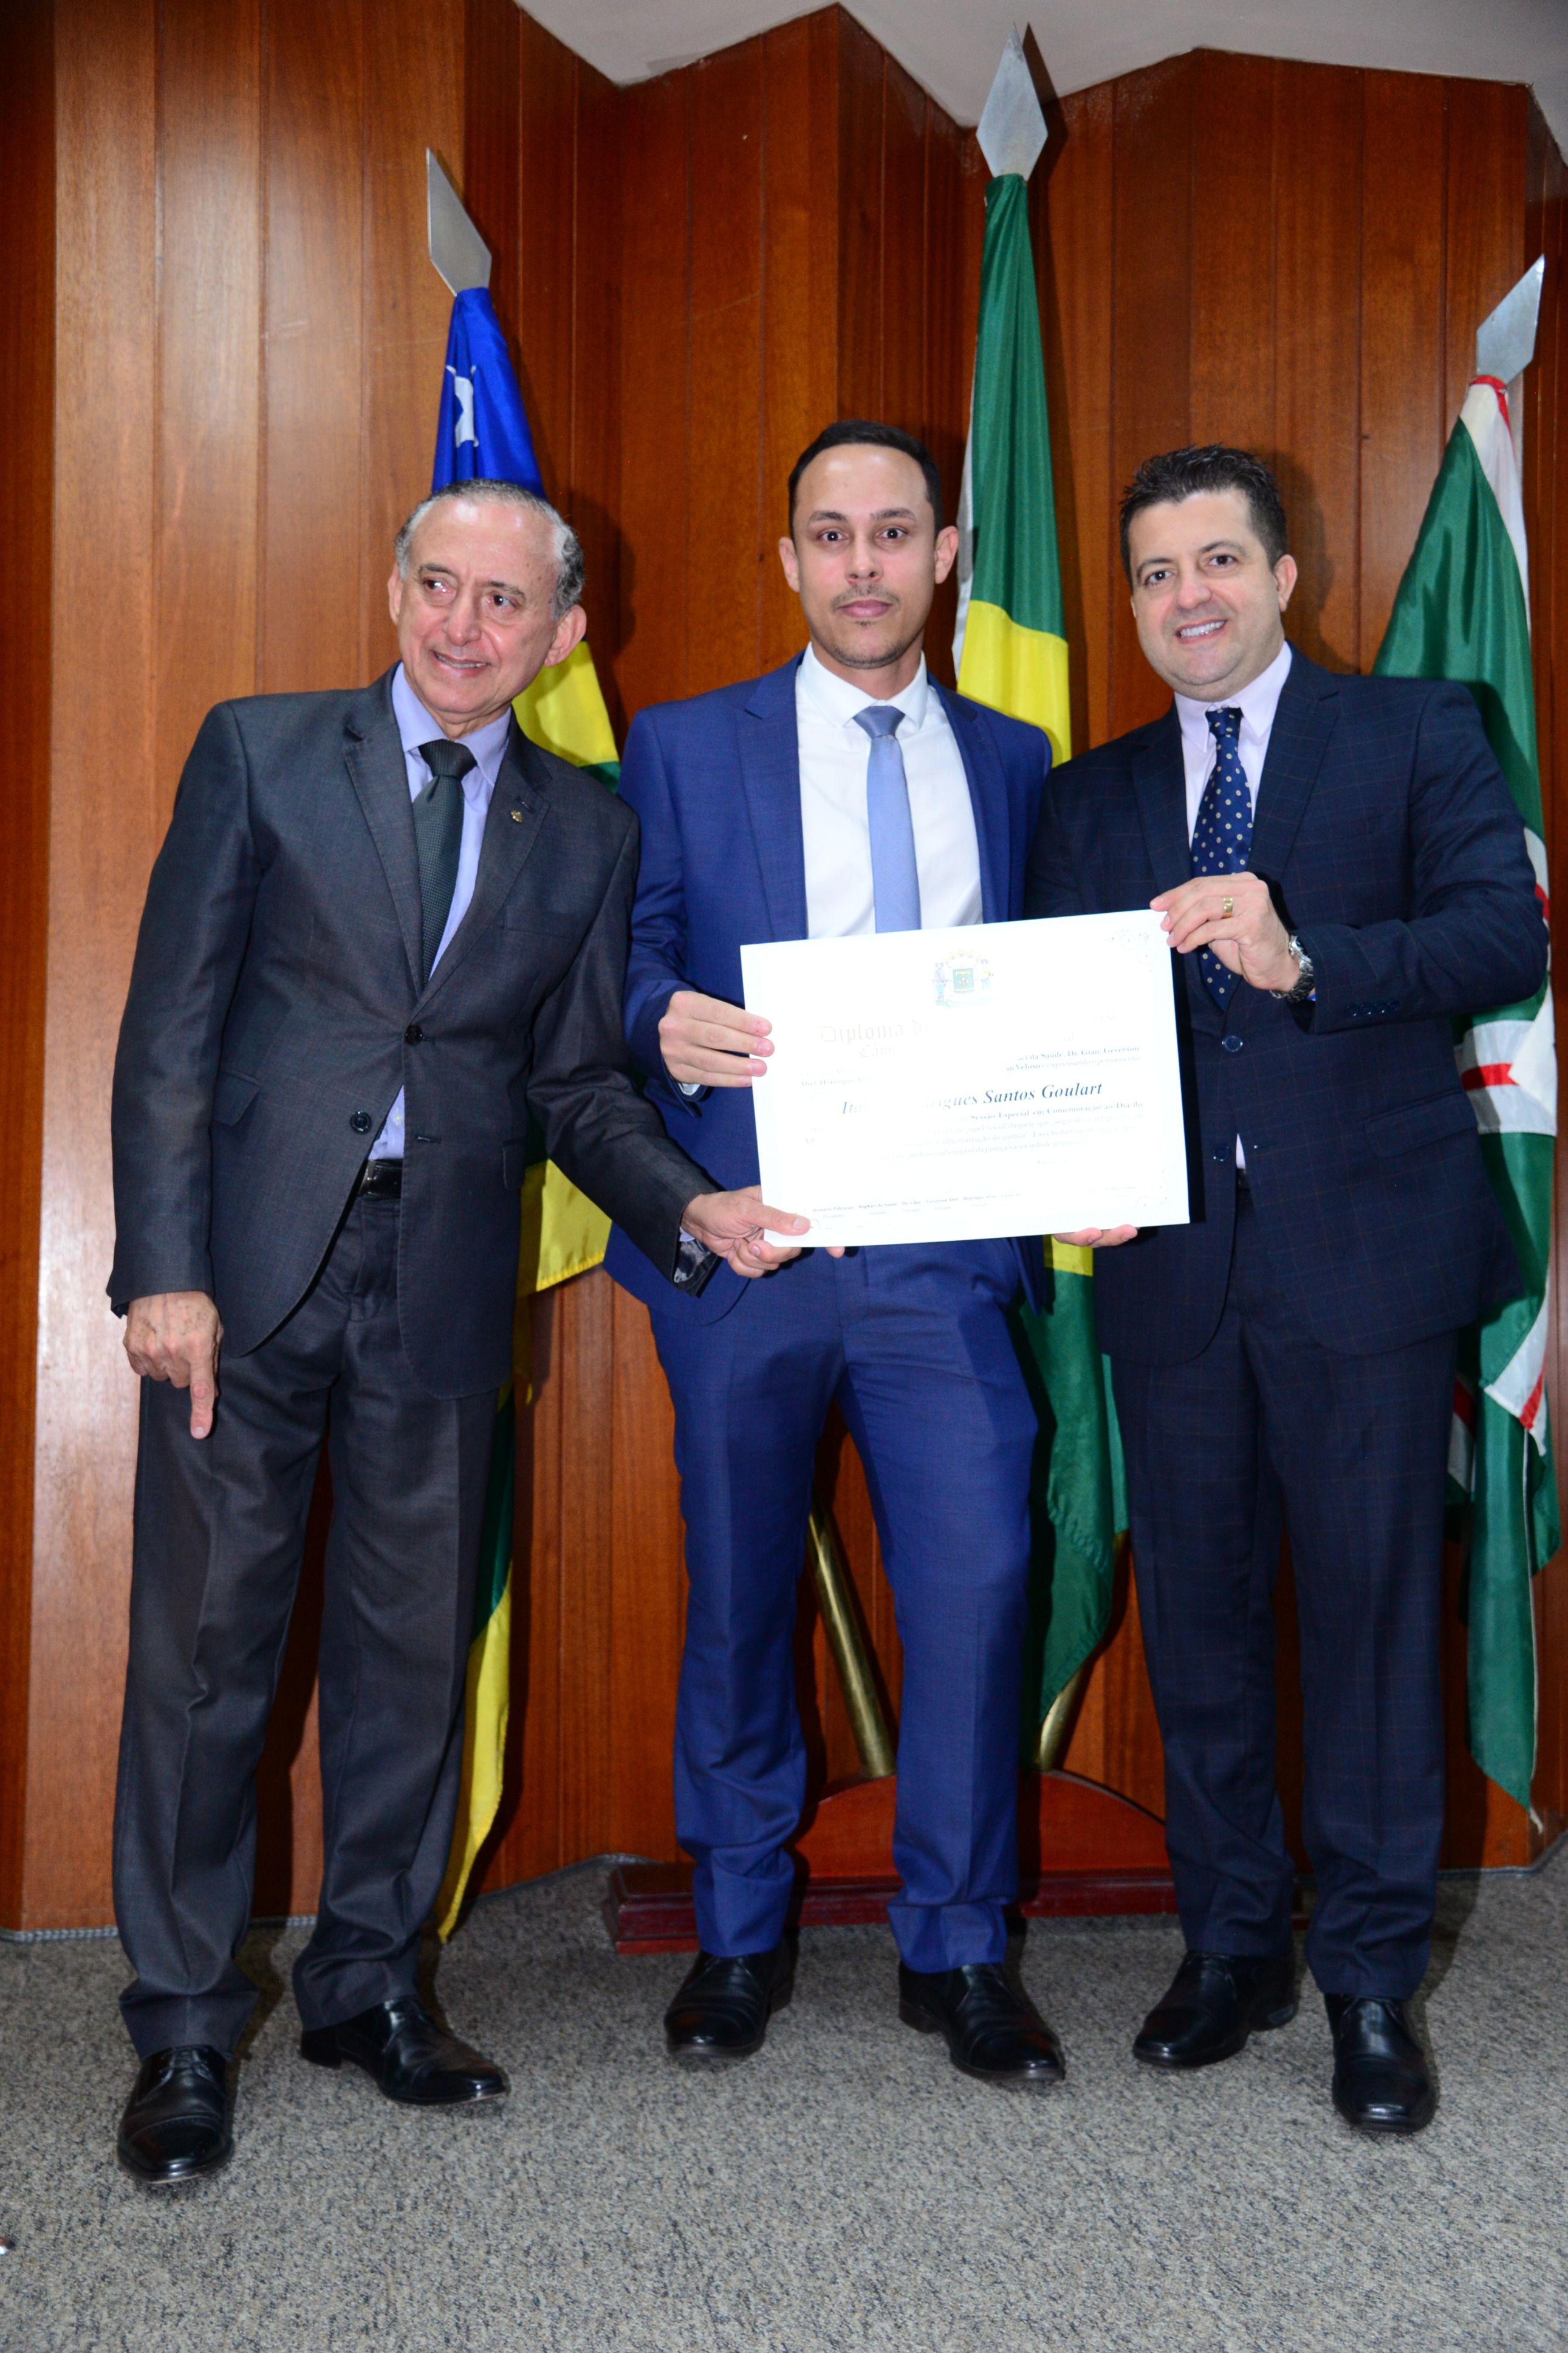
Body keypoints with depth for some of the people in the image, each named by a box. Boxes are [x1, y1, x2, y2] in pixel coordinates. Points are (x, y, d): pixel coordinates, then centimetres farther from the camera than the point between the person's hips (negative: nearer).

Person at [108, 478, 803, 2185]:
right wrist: (164, 1268, -11)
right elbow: (172, 1025, -2)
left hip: (444, 1285, 3)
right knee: (204, 1646, 2)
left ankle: (370, 1980, 27)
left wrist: (687, 1208, -9)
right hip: (248, 1269, -2)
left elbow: (578, 1082, 10)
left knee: (413, 1646, 10)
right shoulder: (260, 754, 3)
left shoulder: (586, 829, 10)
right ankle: (184, 2028, 16)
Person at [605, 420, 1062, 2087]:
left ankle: (956, 1951, 11)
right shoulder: (683, 746, 8)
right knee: (739, 1597, 8)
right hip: (746, 1244, 0)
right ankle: (739, 1937, 26)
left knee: (976, 1583, -7)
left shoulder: (1013, 761, 14)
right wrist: (668, 1020, -20)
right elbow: (630, 956, 3)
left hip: (945, 1248, 1)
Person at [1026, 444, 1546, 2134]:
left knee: (1370, 1603, 1)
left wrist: (1303, 960, -24)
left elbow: (1507, 938, -9)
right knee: (1196, 1611, 9)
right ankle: (1230, 1943, 25)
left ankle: (1371, 1977, 15)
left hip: (1363, 1247, -3)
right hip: (1168, 1255, 4)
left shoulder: (1416, 737, 5)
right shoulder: (1090, 799, 15)